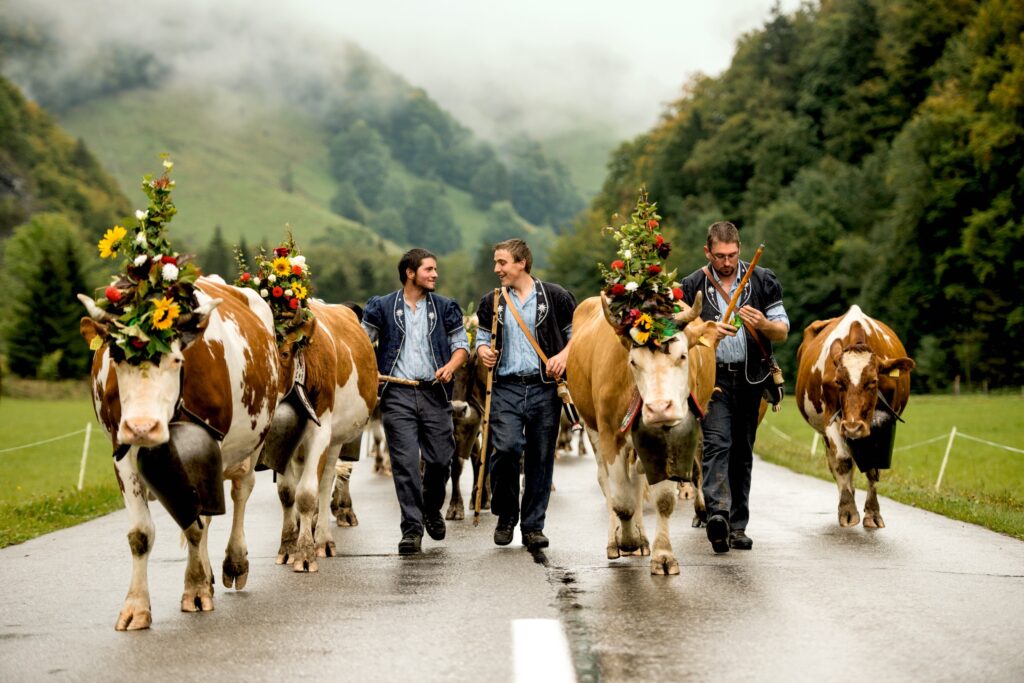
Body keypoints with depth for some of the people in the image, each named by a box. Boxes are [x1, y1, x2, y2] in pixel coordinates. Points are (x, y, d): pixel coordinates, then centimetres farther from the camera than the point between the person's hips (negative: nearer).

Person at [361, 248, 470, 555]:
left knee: (440, 458, 3)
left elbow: (461, 343, 12)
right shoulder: (382, 307, 7)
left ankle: (431, 509, 31)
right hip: (397, 394, -2)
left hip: (435, 393, 2)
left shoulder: (445, 308, 12)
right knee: (405, 462, -8)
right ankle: (412, 528, -4)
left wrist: (451, 366, -8)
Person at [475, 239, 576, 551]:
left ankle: (533, 526, 13)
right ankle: (505, 515, 5)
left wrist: (564, 355, -8)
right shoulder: (491, 302, 11)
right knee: (506, 447, -16)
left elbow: (576, 332, 9)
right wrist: (483, 350, -2)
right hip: (506, 387, 1)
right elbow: (483, 337, 20)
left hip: (545, 387, -1)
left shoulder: (555, 297, 3)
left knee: (541, 457, 2)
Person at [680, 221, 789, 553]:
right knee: (717, 442, -20)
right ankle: (718, 513, -34)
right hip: (712, 377, -2)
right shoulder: (692, 287, 2)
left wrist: (764, 324, -16)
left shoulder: (763, 281, 5)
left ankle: (737, 526, 14)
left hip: (750, 378, 2)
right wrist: (709, 333, -18)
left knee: (742, 451, 8)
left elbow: (783, 332, 6)